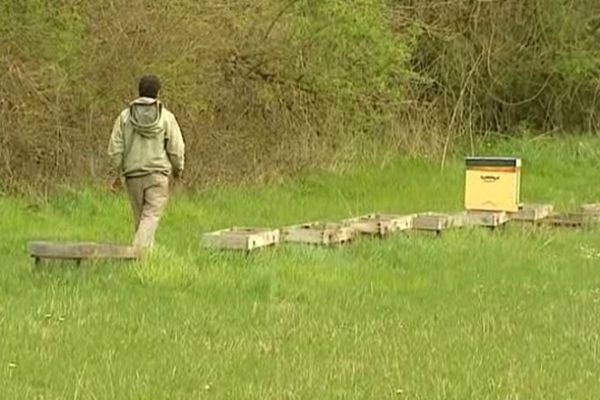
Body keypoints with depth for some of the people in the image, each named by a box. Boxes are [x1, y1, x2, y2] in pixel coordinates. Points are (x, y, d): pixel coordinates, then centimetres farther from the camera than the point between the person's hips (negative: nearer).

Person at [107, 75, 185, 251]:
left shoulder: (125, 116, 2)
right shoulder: (166, 117, -4)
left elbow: (115, 148, 1)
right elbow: (176, 148, -3)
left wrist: (116, 173, 11)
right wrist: (178, 169, 15)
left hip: (133, 174, 3)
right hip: (157, 175, -3)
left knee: (140, 218, 13)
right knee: (151, 216, -7)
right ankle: (139, 251, -22)